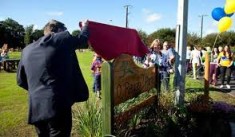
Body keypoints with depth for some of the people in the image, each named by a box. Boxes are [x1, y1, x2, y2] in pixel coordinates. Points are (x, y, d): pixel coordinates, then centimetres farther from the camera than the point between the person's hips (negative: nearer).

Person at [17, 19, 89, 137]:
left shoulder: (27, 50, 11)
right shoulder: (63, 39, -4)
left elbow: (21, 80, 16)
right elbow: (82, 40, 14)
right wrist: (86, 26, 33)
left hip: (35, 106, 7)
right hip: (58, 104, -6)